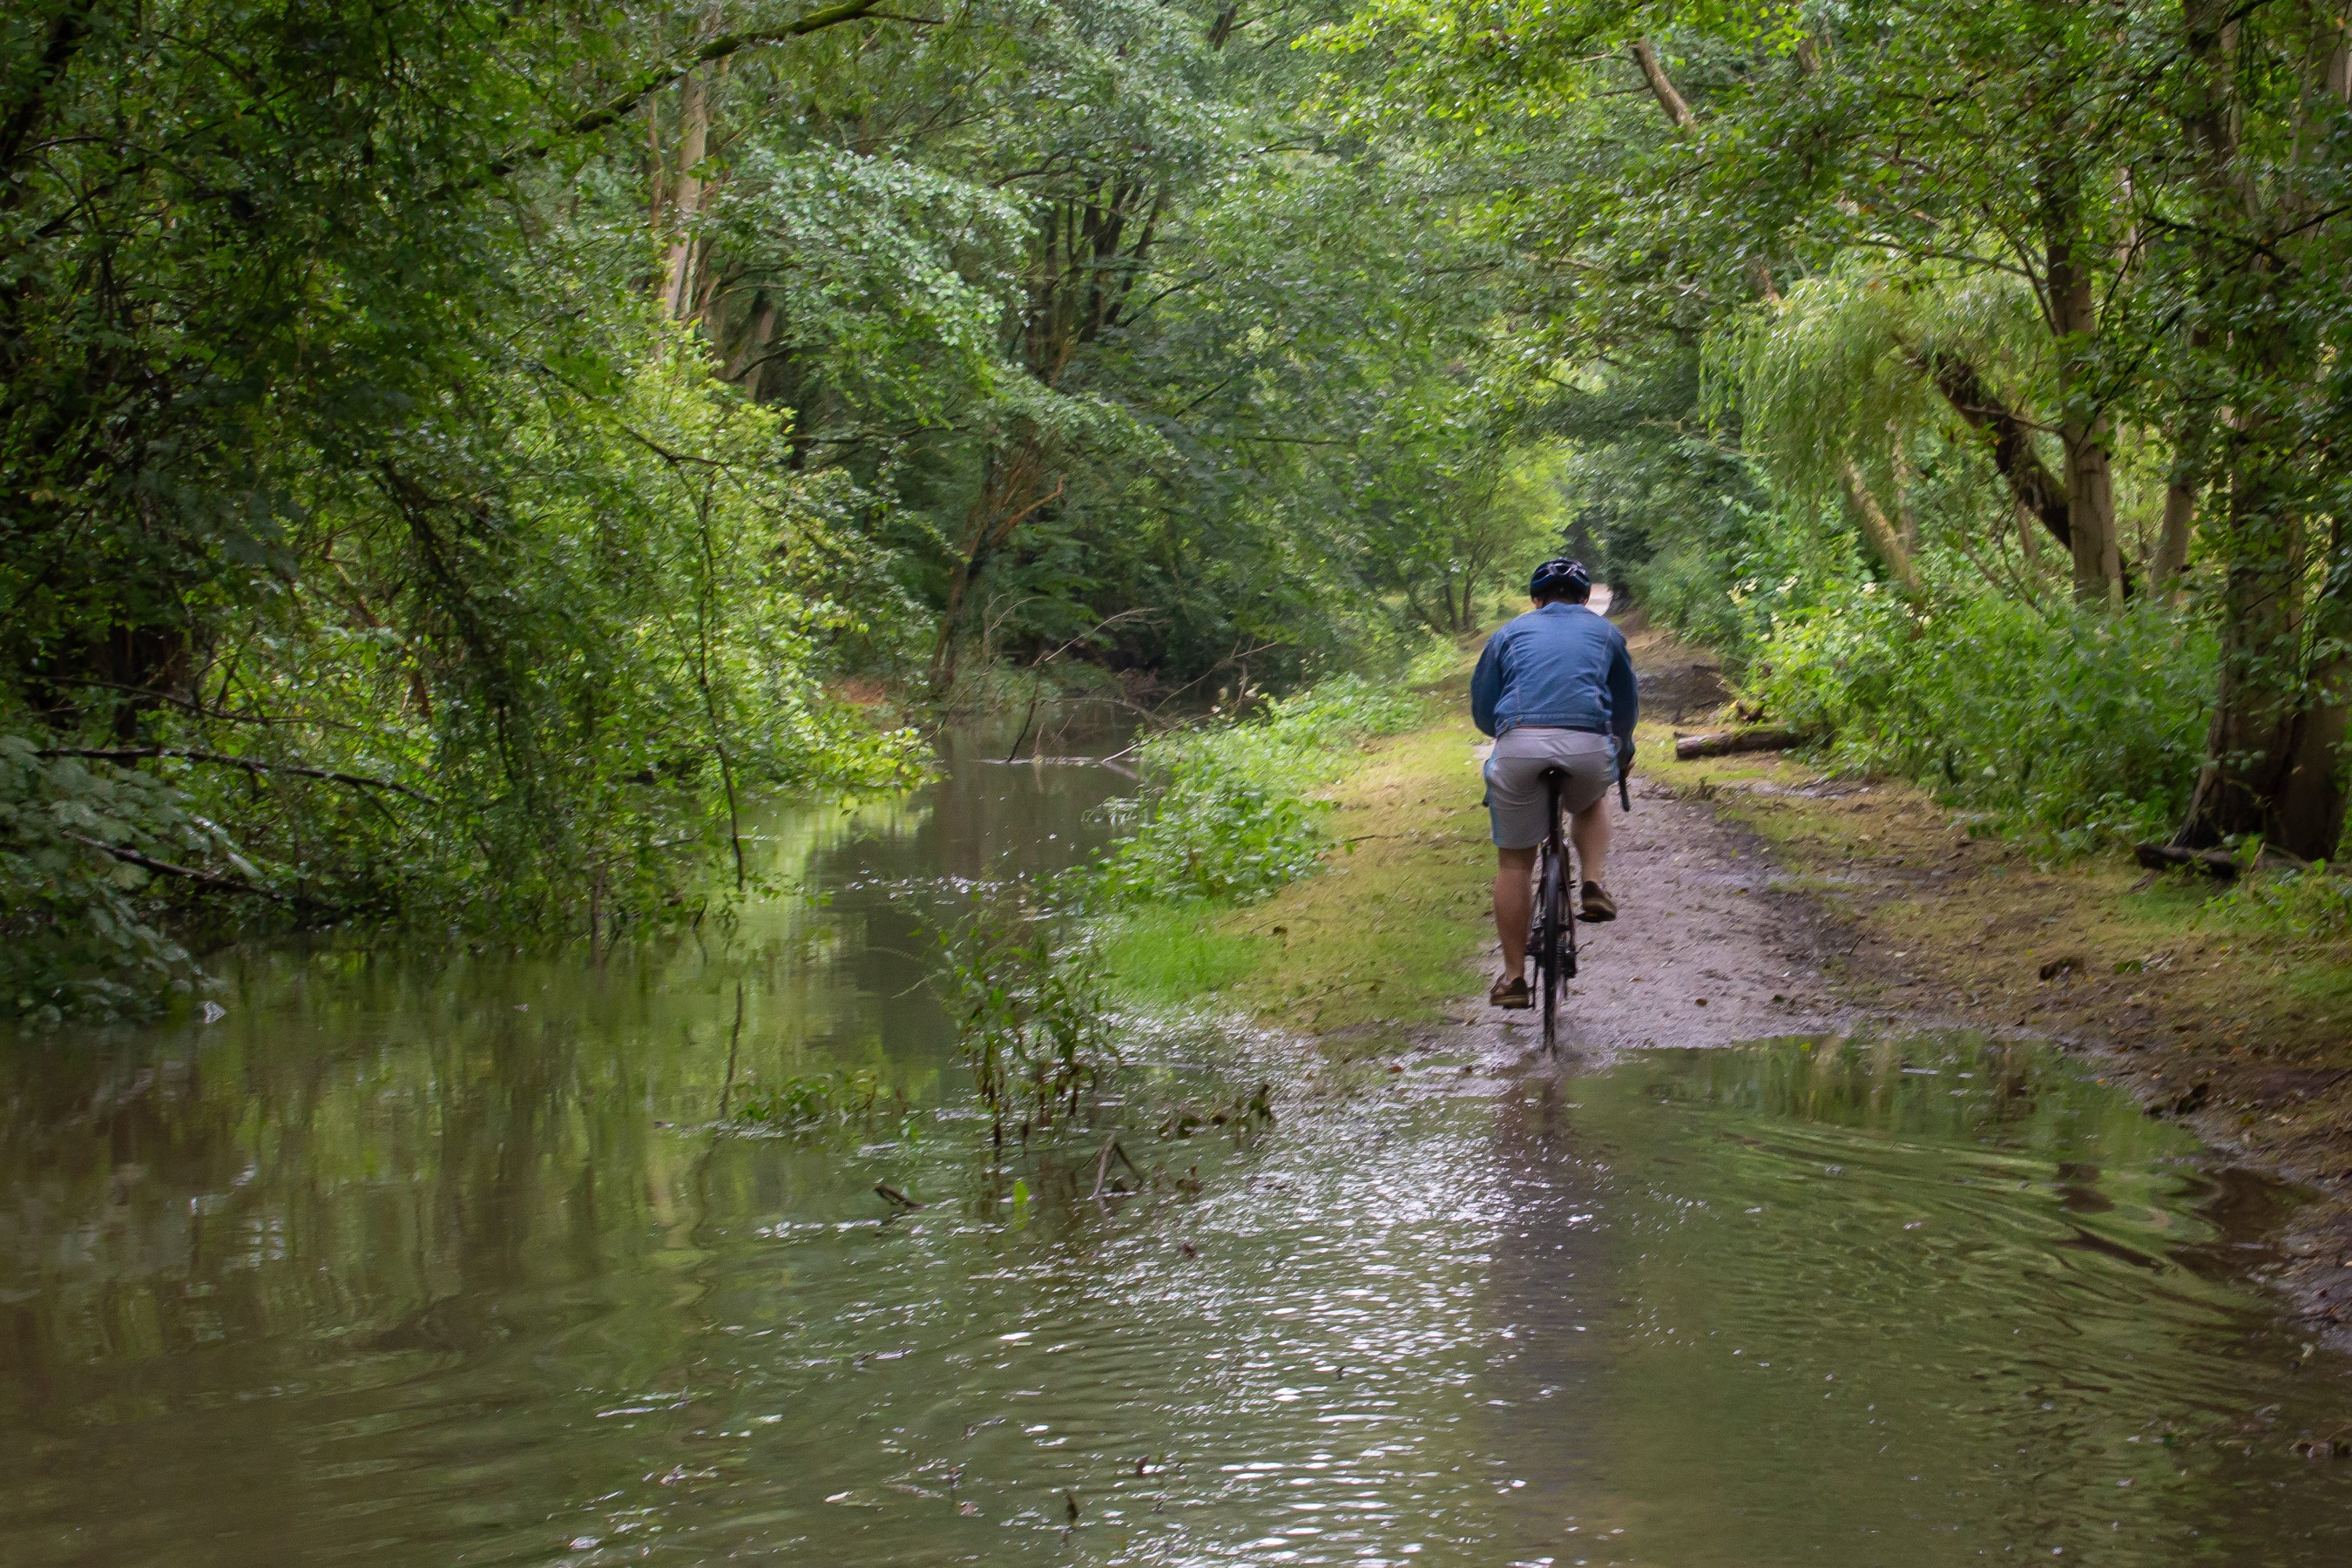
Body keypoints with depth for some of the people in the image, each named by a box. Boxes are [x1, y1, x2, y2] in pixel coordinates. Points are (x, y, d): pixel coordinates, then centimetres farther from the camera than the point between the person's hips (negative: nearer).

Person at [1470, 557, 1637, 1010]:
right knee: (1588, 804, 35)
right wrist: (1623, 753, 56)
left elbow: (1482, 709, 24)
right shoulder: (1604, 633, 25)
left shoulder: (1510, 633, 23)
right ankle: (1594, 886, 12)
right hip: (1588, 747, 1)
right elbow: (1627, 705, 37)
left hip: (1519, 747, -1)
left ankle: (1513, 977, 13)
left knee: (1514, 862, 11)